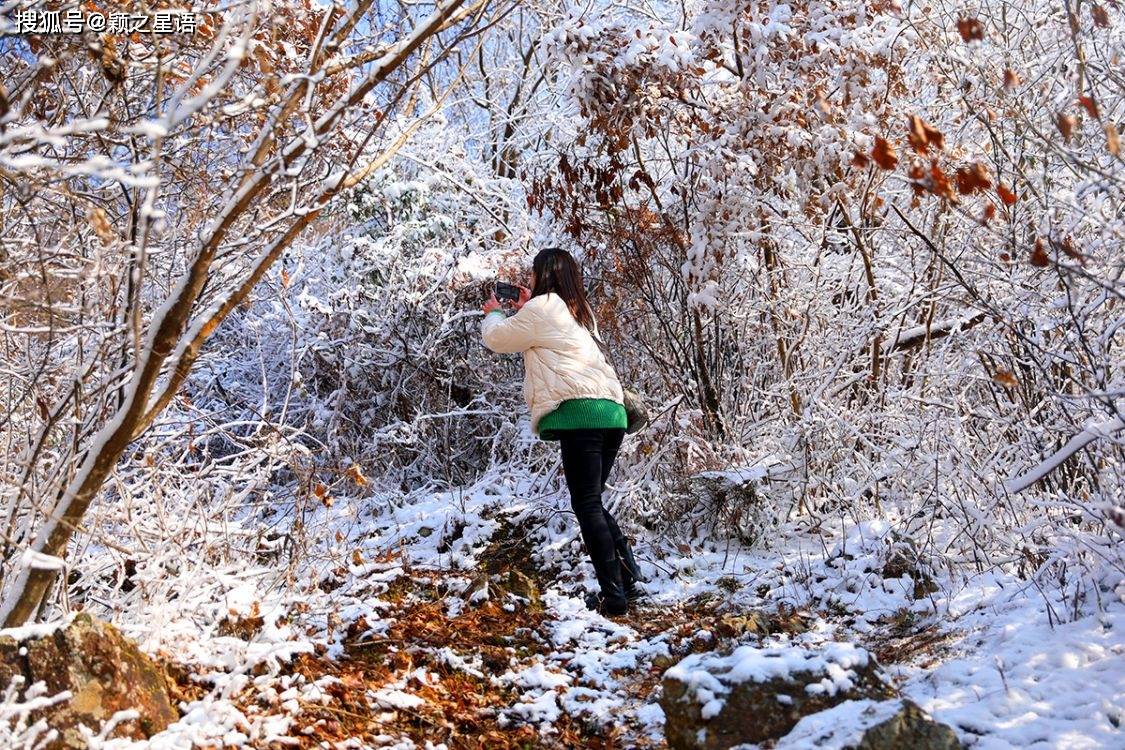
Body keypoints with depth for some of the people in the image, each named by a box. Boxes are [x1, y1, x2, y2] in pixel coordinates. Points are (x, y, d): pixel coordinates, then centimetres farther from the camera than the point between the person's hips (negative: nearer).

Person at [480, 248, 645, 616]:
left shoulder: (541, 308, 0)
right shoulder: (579, 312, 25)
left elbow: (496, 339, 12)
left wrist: (494, 313, 31)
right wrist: (524, 309, 35)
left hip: (577, 412, -8)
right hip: (610, 411, 9)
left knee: (587, 506, -6)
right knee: (592, 502, 18)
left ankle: (613, 595, -8)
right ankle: (627, 575, 5)